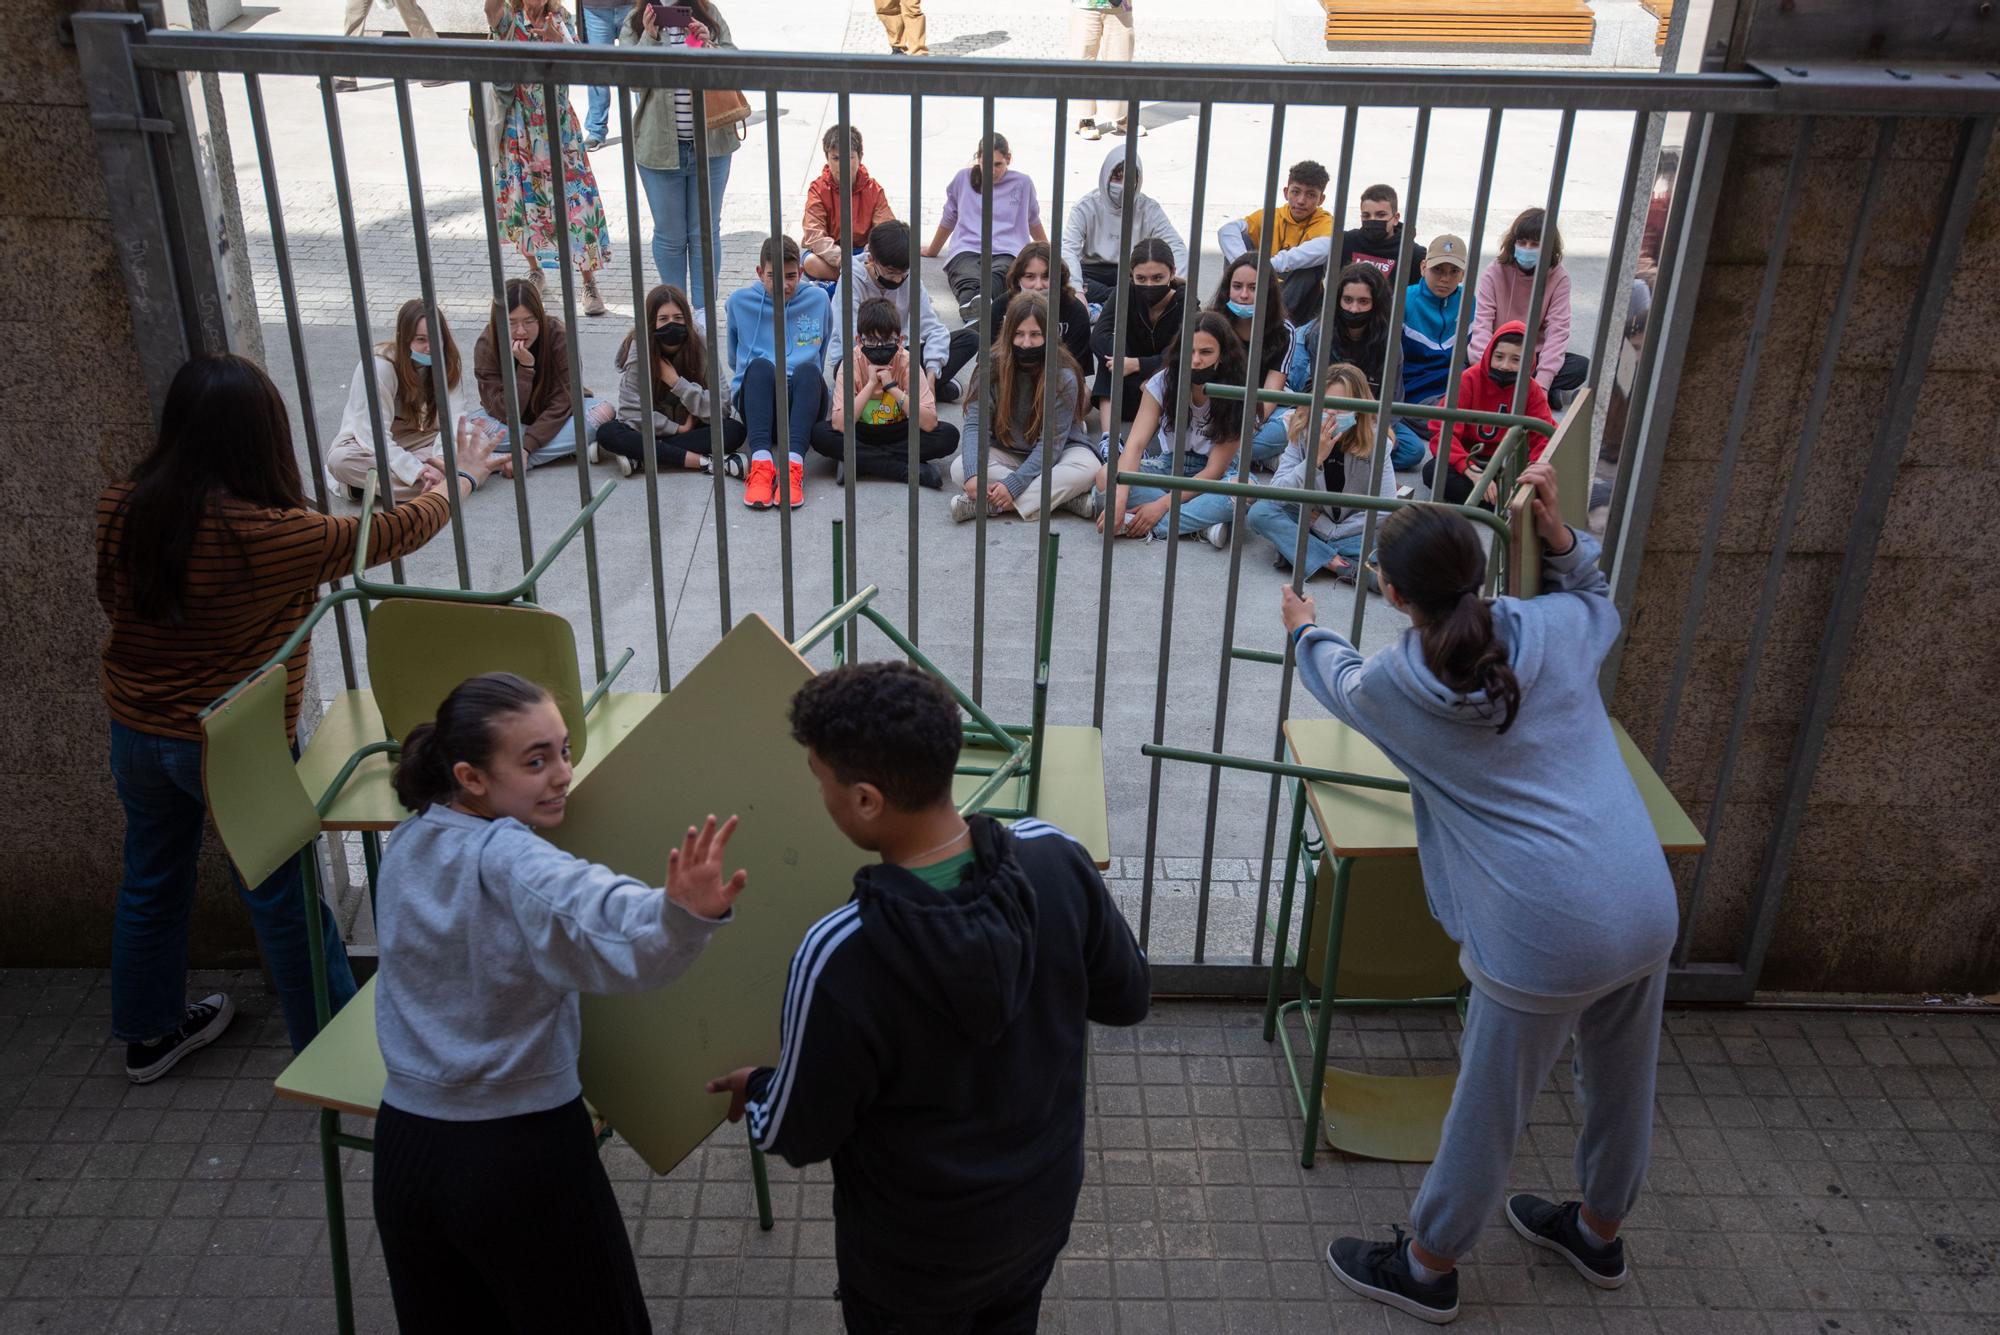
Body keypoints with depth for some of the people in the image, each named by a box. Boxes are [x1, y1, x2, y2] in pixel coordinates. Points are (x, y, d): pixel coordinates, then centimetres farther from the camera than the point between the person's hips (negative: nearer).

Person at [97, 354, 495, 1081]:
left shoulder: (120, 508, -11)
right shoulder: (278, 537, -28)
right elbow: (396, 532, -14)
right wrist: (458, 481, 5)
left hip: (136, 731, 6)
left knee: (150, 880, 23)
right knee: (285, 898, 11)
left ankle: (148, 1033, 44)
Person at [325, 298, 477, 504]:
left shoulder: (449, 363, -11)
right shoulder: (377, 365, -24)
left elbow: (454, 416, -21)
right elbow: (373, 434, -28)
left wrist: (443, 458, -41)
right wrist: (418, 471, -40)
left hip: (417, 439, 4)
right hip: (369, 444, -4)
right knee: (341, 459, -36)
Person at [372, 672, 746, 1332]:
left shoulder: (406, 845, 0)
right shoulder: (509, 859, -24)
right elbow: (612, 929, -46)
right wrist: (683, 910, -65)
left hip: (404, 1147, 7)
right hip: (525, 1156, -7)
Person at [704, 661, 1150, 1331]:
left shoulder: (839, 956, -35)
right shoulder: (1056, 857, -23)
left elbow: (800, 1135, -18)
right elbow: (1129, 998, -6)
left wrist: (756, 1089, 3)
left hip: (917, 1253, -3)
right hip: (1043, 1202, 4)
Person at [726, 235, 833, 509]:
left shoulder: (818, 299, 8)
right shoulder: (740, 300, 6)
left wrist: (805, 381, 13)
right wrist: (762, 381, 12)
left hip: (802, 399, 0)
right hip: (755, 398, 0)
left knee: (807, 370, -33)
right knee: (759, 366, -34)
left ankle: (794, 463, -50)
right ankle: (760, 461, -51)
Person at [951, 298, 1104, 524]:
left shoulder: (1064, 376, -19)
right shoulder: (993, 367, -13)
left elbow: (1052, 440, -22)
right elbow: (975, 424, -19)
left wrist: (1013, 484, -33)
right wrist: (972, 474, -37)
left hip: (1055, 453, -2)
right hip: (1006, 452, 2)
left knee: (1087, 467, -33)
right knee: (960, 469, -27)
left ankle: (987, 505, -36)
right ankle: (1068, 499, -30)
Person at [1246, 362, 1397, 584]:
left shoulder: (1374, 442, -16)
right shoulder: (1302, 435, -11)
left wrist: (1332, 532, -16)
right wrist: (1315, 458, -31)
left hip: (1353, 531, -3)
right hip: (1312, 522, 3)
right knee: (1259, 512, -26)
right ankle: (1341, 566, -25)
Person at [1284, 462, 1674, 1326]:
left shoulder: (1397, 685, -6)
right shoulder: (1556, 629, 0)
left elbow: (1341, 679, 20)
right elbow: (1598, 599, 27)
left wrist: (1305, 631, 41)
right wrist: (1556, 531, 11)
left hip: (1547, 937, -5)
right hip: (1650, 909, 5)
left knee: (1488, 1111, 14)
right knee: (1622, 1087, 26)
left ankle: (1426, 1268, 36)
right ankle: (1597, 1232, 52)